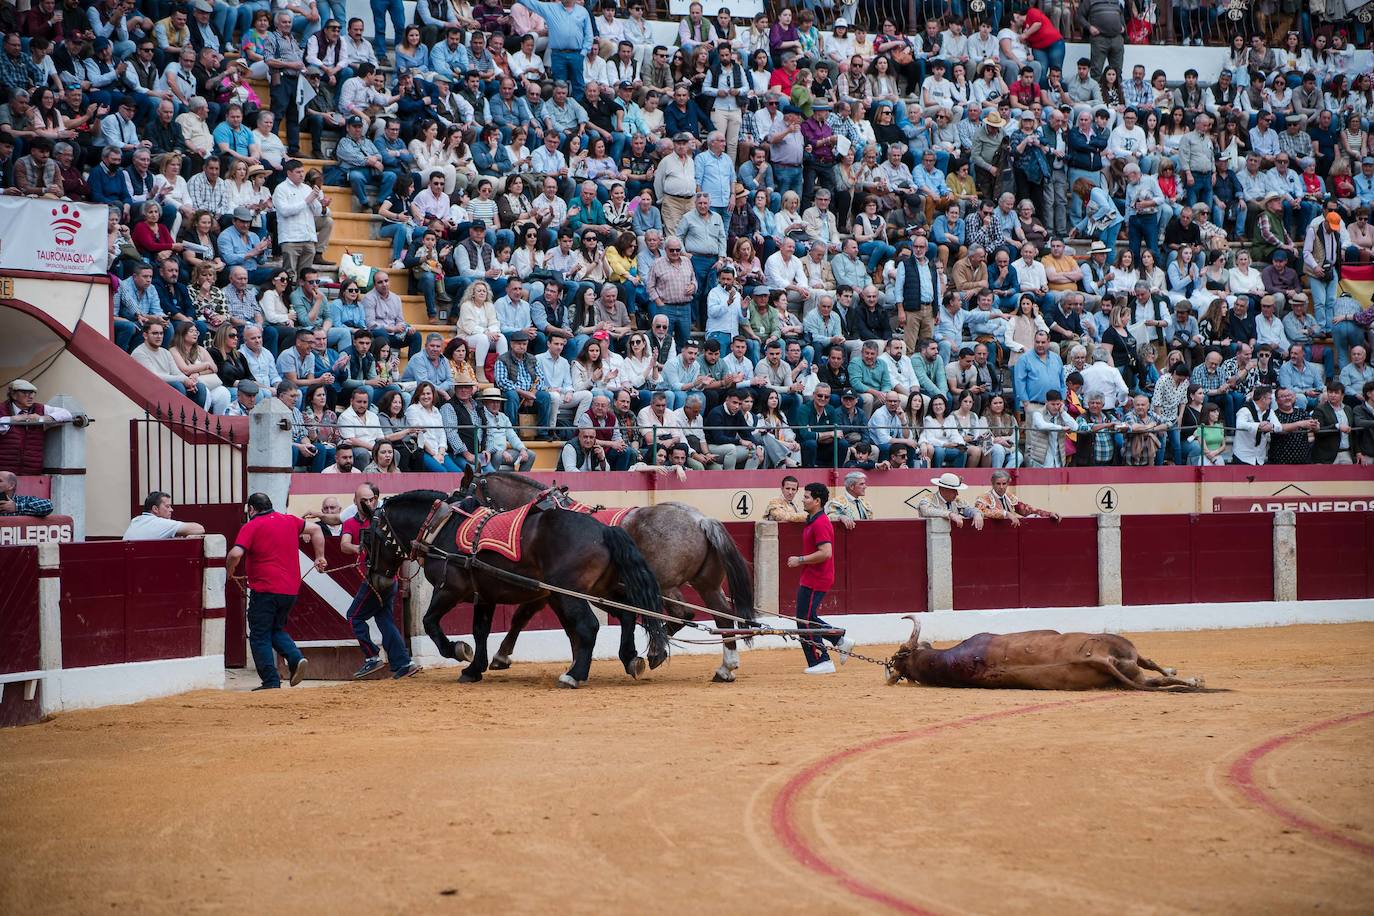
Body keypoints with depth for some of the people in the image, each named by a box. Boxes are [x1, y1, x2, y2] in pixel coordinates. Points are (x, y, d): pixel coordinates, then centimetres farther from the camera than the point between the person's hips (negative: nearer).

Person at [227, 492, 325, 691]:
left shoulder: (251, 527, -5)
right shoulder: (290, 521, 13)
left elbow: (236, 554, -17)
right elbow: (315, 529, 19)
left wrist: (229, 570, 2)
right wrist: (320, 557, 23)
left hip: (264, 590, -6)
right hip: (291, 590, 6)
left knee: (260, 636, 4)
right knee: (276, 629, 22)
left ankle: (271, 681, -3)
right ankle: (296, 658, -3)